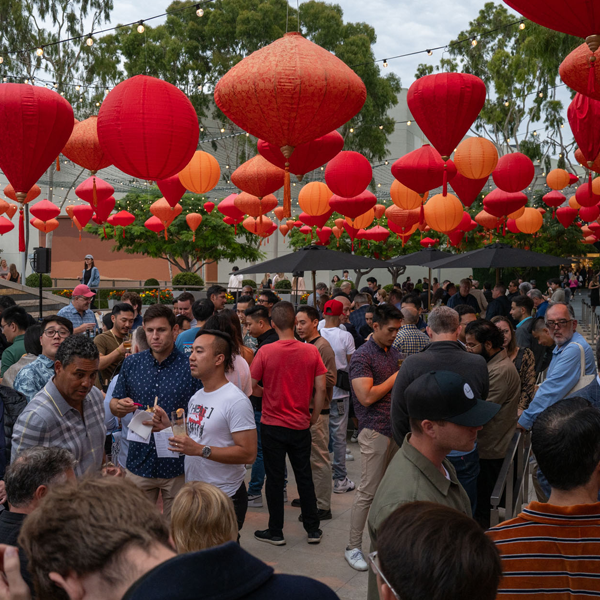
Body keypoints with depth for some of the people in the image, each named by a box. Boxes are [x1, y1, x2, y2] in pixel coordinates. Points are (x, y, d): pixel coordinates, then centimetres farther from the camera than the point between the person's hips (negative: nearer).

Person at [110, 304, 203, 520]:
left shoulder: (190, 367, -6)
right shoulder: (131, 364, 4)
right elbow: (114, 406, 12)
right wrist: (120, 406, -11)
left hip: (177, 465, -2)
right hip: (139, 461, 2)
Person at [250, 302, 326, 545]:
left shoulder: (265, 352, -13)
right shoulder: (311, 351, -7)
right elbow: (321, 389, -6)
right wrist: (314, 418, 7)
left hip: (272, 425, -2)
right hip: (300, 425, 2)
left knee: (275, 478, 9)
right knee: (304, 476, 14)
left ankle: (275, 532, 18)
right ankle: (313, 529, 21)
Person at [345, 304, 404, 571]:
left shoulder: (396, 354, 15)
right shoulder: (362, 356, -9)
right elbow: (367, 396, -19)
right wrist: (396, 378, -10)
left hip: (398, 428, 7)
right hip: (375, 431, -7)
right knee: (368, 491, -4)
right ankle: (353, 547, 6)